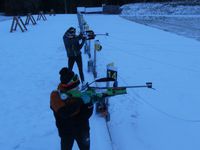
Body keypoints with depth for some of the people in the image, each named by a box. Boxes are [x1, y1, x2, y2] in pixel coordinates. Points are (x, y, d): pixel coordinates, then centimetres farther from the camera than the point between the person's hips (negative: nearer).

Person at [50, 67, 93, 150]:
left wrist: (89, 103, -28)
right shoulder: (56, 95, -19)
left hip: (82, 129, 4)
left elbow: (86, 115, -10)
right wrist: (79, 101, -41)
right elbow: (64, 112, -36)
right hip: (66, 131, -4)